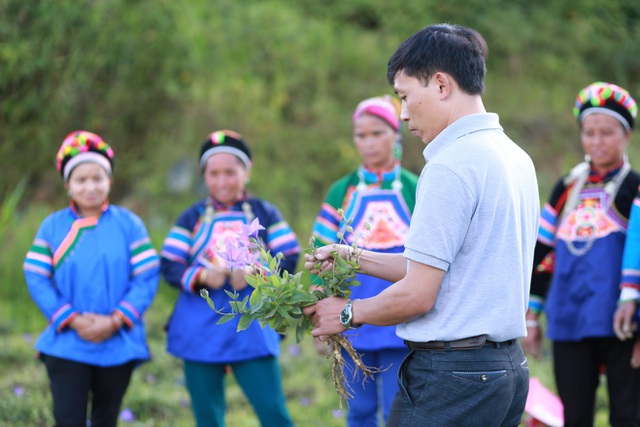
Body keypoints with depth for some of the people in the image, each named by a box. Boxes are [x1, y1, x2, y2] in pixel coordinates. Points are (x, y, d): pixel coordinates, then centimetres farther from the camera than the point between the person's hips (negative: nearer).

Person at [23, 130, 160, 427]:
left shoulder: (129, 224, 0)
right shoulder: (52, 226, 2)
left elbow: (148, 277, -5)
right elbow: (36, 278, -3)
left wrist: (115, 321, -15)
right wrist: (72, 320, -14)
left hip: (118, 344, 1)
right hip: (66, 344, -1)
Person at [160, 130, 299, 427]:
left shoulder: (264, 213, 7)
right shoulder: (192, 217, 10)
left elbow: (289, 260, -1)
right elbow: (169, 267, 2)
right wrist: (201, 276, -17)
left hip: (252, 332, -2)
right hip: (200, 333, 2)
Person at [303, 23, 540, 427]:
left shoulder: (452, 166, -15)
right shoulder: (517, 158, 13)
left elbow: (417, 295, -16)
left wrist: (348, 313, 0)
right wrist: (357, 258, 20)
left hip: (451, 377, -9)